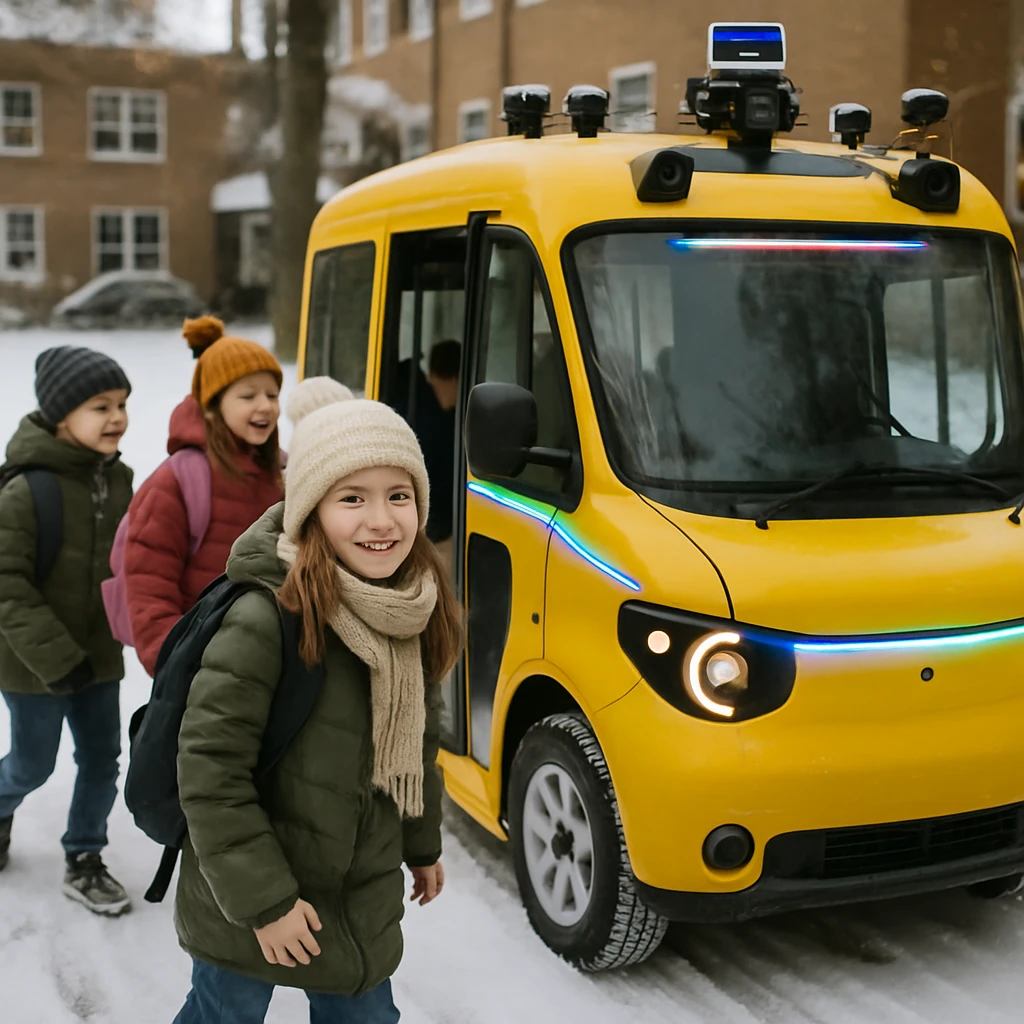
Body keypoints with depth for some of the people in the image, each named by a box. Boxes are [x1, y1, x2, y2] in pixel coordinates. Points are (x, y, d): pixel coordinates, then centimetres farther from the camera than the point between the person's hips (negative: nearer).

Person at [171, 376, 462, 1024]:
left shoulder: (414, 613, -5)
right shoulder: (265, 620, -27)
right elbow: (210, 769, -24)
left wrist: (423, 845, 19)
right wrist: (264, 900, -20)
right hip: (243, 911, -5)